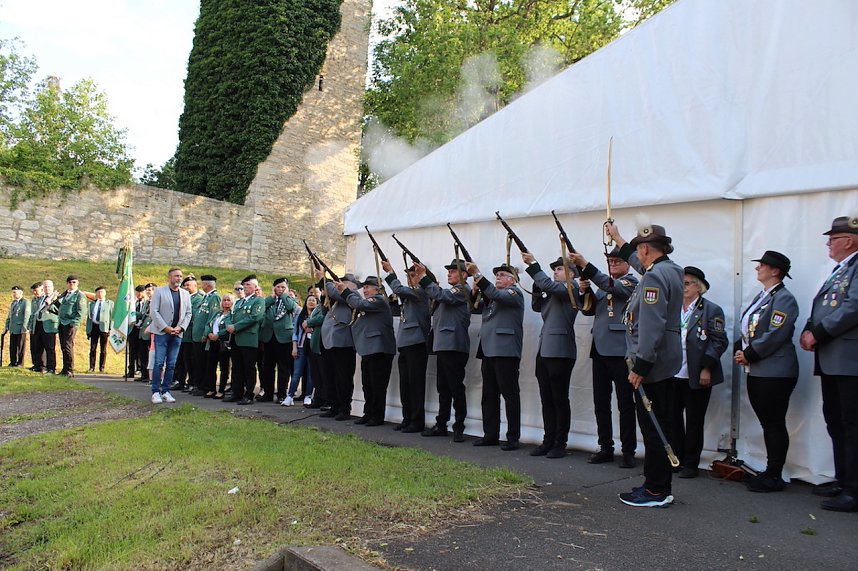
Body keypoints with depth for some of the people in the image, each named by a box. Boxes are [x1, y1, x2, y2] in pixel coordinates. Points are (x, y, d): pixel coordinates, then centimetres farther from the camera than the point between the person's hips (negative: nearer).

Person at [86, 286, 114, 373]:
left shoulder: (110, 303, 9)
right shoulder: (92, 303, 18)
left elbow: (112, 317, 4)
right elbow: (88, 317, 16)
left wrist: (110, 328, -7)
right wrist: (88, 330, 8)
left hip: (104, 327, -3)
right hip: (94, 326, 3)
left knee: (103, 349, 1)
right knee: (93, 348, 3)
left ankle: (101, 367, 6)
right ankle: (92, 367, 8)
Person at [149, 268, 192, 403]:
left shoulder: (186, 294, 12)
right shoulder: (159, 291, 0)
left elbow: (188, 313, 11)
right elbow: (153, 311, -6)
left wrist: (180, 328, -4)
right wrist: (166, 328, -12)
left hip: (177, 333, 4)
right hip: (161, 332, -4)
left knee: (171, 364, 4)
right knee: (159, 363, -6)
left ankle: (166, 391, 11)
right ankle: (156, 392, 0)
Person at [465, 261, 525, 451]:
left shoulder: (514, 292, 0)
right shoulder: (492, 295, 24)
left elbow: (497, 296, -18)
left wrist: (477, 274, -21)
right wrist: (476, 289, -1)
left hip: (506, 351, -8)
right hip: (488, 350, 8)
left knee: (510, 394, -4)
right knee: (489, 395, 10)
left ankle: (513, 437, 0)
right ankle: (490, 435, 17)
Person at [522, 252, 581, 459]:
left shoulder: (571, 286, -2)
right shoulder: (552, 292, 22)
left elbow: (549, 285, -18)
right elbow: (537, 306, 16)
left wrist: (533, 265, -13)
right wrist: (537, 286, 3)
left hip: (560, 352, -8)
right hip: (544, 351, 8)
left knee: (560, 399, -2)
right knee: (546, 400, 9)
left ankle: (560, 444, 4)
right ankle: (548, 441, 15)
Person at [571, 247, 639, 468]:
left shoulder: (631, 282, -1)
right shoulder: (603, 285, 21)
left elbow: (611, 286, -21)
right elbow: (588, 310, 16)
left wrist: (584, 265, -29)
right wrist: (585, 291, -4)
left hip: (620, 350, -7)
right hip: (600, 349, 7)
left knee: (625, 403, -2)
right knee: (600, 402, 9)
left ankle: (628, 451, 4)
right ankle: (606, 448, 17)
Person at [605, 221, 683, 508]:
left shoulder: (654, 277, -18)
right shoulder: (670, 269, 12)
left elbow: (651, 326, -25)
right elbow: (639, 263, 34)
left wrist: (640, 366, -23)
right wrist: (618, 239, 44)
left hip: (651, 365, -10)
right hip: (664, 364, 10)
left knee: (653, 428, -3)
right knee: (657, 427, 15)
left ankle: (656, 492, 5)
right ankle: (659, 486, 24)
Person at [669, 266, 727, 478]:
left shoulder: (711, 310, -2)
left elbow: (719, 342, -5)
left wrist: (707, 368, -12)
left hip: (697, 377, -4)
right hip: (672, 375, 4)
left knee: (694, 421, 5)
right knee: (673, 419, 6)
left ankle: (691, 464, 16)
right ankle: (675, 459, 20)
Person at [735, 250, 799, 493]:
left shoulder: (784, 298, -10)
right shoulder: (761, 297, 18)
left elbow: (775, 334, -19)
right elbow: (749, 330, 19)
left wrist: (749, 355, -14)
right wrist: (740, 349, 3)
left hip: (775, 372, -9)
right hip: (757, 371, 9)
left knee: (775, 424, -2)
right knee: (767, 424, 13)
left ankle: (774, 477, 4)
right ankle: (770, 471, 21)